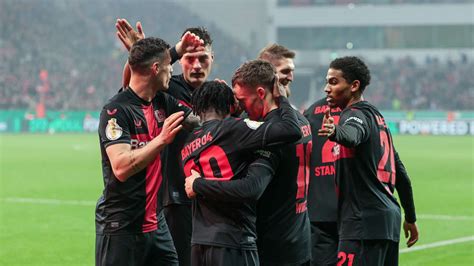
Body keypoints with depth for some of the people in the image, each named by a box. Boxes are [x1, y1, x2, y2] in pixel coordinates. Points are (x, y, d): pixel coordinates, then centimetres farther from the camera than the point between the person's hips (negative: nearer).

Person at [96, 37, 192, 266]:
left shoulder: (162, 103, 9)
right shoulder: (116, 110, -14)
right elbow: (121, 168, -24)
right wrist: (161, 140, -29)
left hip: (155, 222, 7)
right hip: (121, 227, -7)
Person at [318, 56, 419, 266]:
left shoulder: (355, 114, -8)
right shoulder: (376, 115, 20)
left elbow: (352, 135, -34)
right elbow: (399, 171, 24)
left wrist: (335, 132, -56)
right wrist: (410, 217, 30)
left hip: (364, 222, -10)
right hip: (389, 217, 10)